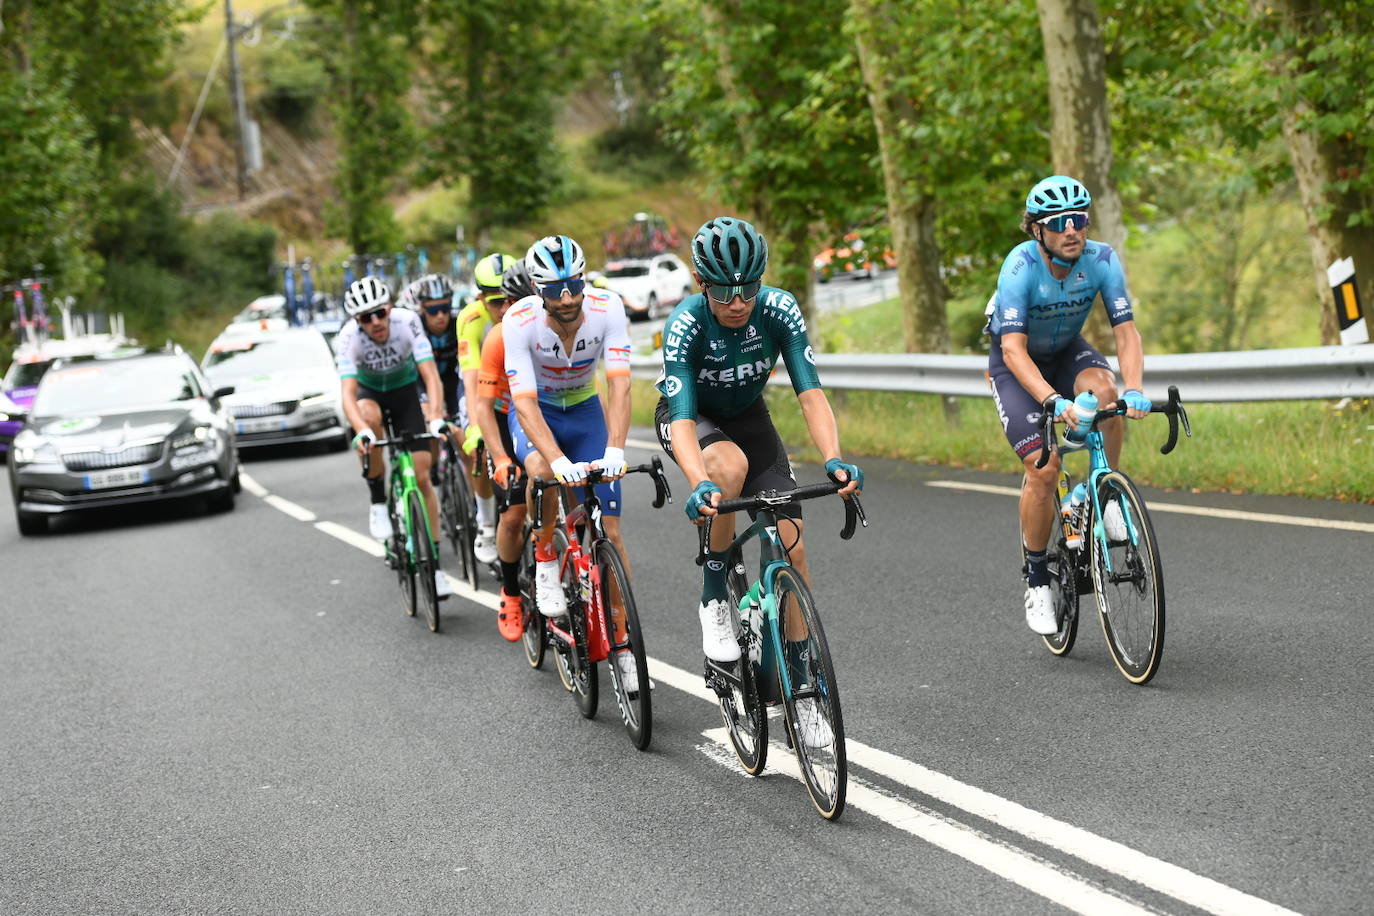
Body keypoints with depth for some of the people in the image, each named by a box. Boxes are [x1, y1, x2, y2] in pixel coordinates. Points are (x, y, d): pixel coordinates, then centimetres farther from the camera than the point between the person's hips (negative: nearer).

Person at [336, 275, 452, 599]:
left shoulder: (407, 322, -29)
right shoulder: (350, 337, -29)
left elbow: (431, 376, -34)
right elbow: (347, 393, -38)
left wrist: (436, 419, -50)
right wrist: (361, 432, -56)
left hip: (405, 390, 0)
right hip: (369, 392, 0)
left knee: (422, 476, -9)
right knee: (369, 417, -38)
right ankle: (378, 502, -18)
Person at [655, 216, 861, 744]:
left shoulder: (779, 309, -25)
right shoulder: (685, 325, -32)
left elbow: (810, 393, -30)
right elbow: (682, 421, -40)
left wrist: (834, 459, -47)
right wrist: (699, 484, -58)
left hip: (747, 415, 3)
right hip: (691, 417, -3)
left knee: (791, 544, -10)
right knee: (730, 466, -39)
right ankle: (714, 600, -18)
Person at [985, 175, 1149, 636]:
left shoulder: (1101, 259, -22)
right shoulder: (1020, 266, -32)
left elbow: (1126, 331, -25)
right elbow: (1014, 348, -38)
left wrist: (1134, 391, -43)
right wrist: (1053, 402, -53)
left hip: (1067, 351, 3)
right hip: (1017, 364, -3)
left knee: (1103, 390, -33)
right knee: (1043, 469, -17)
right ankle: (1037, 583, 1)